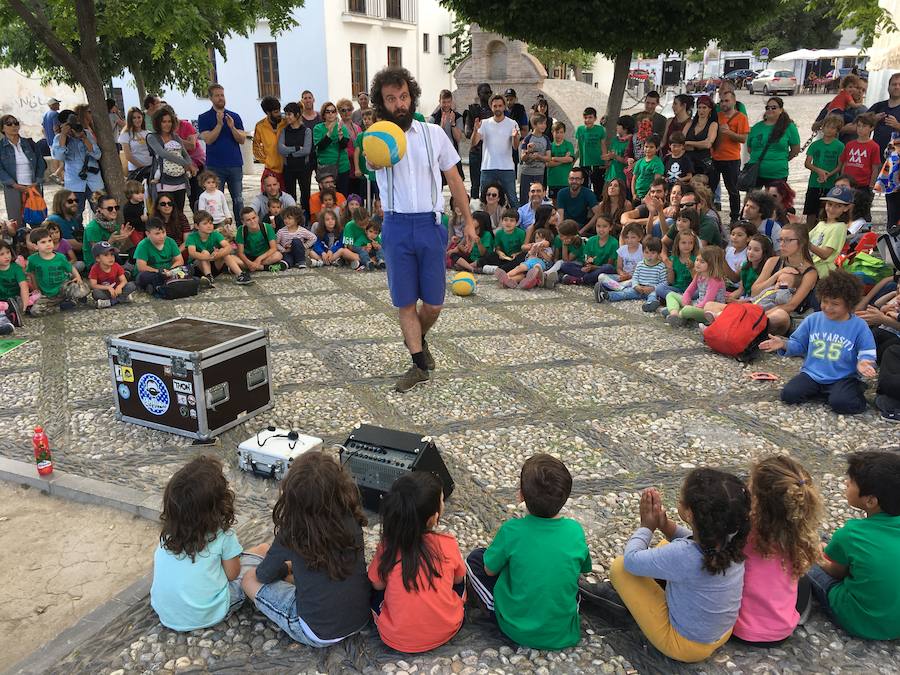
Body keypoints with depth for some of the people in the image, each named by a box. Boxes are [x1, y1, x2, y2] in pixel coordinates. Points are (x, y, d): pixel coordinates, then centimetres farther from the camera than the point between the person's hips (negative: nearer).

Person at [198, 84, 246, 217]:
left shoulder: (235, 117, 11)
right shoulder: (204, 118, 4)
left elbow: (242, 140, 4)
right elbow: (208, 139, -8)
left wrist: (232, 127, -13)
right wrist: (219, 124, -16)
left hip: (235, 164, 2)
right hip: (215, 166, -2)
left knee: (238, 200, 4)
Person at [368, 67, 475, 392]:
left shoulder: (433, 134, 3)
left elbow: (454, 179, 11)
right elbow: (372, 161, -28)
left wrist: (468, 221, 8)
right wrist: (375, 158, -54)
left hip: (431, 225, 1)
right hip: (397, 227, -1)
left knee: (433, 303, 5)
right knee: (406, 302, 4)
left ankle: (418, 339, 37)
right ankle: (419, 365, 17)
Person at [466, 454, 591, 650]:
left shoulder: (512, 531, -23)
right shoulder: (575, 530, -14)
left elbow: (490, 570, -6)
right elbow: (583, 569, 4)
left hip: (519, 631, -3)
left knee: (475, 559, 10)